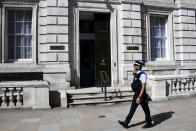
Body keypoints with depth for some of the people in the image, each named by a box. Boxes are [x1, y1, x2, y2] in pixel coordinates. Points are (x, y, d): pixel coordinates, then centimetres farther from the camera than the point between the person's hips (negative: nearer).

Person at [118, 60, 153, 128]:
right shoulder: (136, 74, 10)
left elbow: (143, 87, -23)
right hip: (136, 94, 9)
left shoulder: (142, 75, -18)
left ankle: (149, 123, 26)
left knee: (145, 109, 8)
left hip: (141, 95, -9)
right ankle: (126, 123, 11)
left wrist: (139, 97, -28)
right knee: (132, 108, 8)